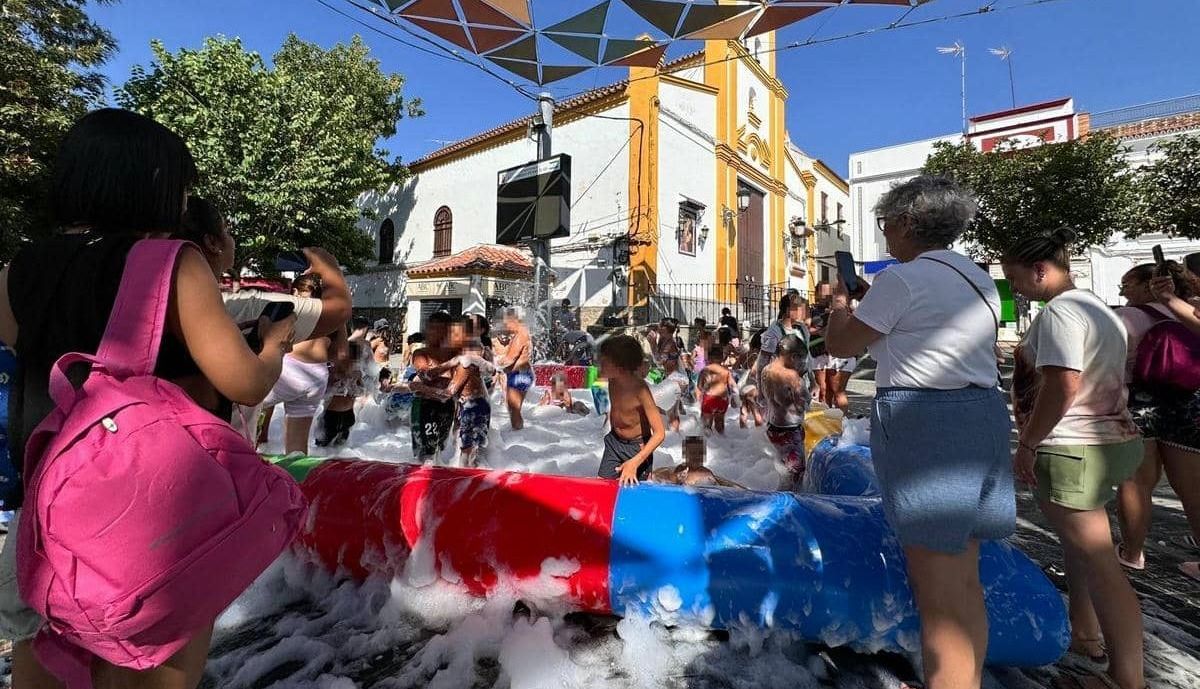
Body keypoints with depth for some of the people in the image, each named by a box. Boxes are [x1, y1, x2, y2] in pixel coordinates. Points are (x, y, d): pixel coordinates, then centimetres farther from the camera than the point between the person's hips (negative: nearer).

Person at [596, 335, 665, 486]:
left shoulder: (640, 390, -29)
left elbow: (659, 433, -31)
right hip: (614, 442, 5)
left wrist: (635, 462, -38)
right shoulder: (613, 382, -10)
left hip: (637, 447, -5)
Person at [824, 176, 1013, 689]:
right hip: (983, 417, 9)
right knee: (965, 581, 19)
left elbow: (839, 344, -5)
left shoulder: (902, 279, -11)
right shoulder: (980, 281, 16)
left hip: (923, 422, -9)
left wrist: (839, 299, 15)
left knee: (939, 595, -2)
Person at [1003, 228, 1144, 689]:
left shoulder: (1059, 311, -16)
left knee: (1097, 562, -4)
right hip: (1114, 440, 11)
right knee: (1080, 544, 23)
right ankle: (1084, 634, 38)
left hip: (1072, 449, -10)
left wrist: (1027, 444, -19)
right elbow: (1111, 382, 22)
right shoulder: (1100, 308, 15)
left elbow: (1060, 386, -26)